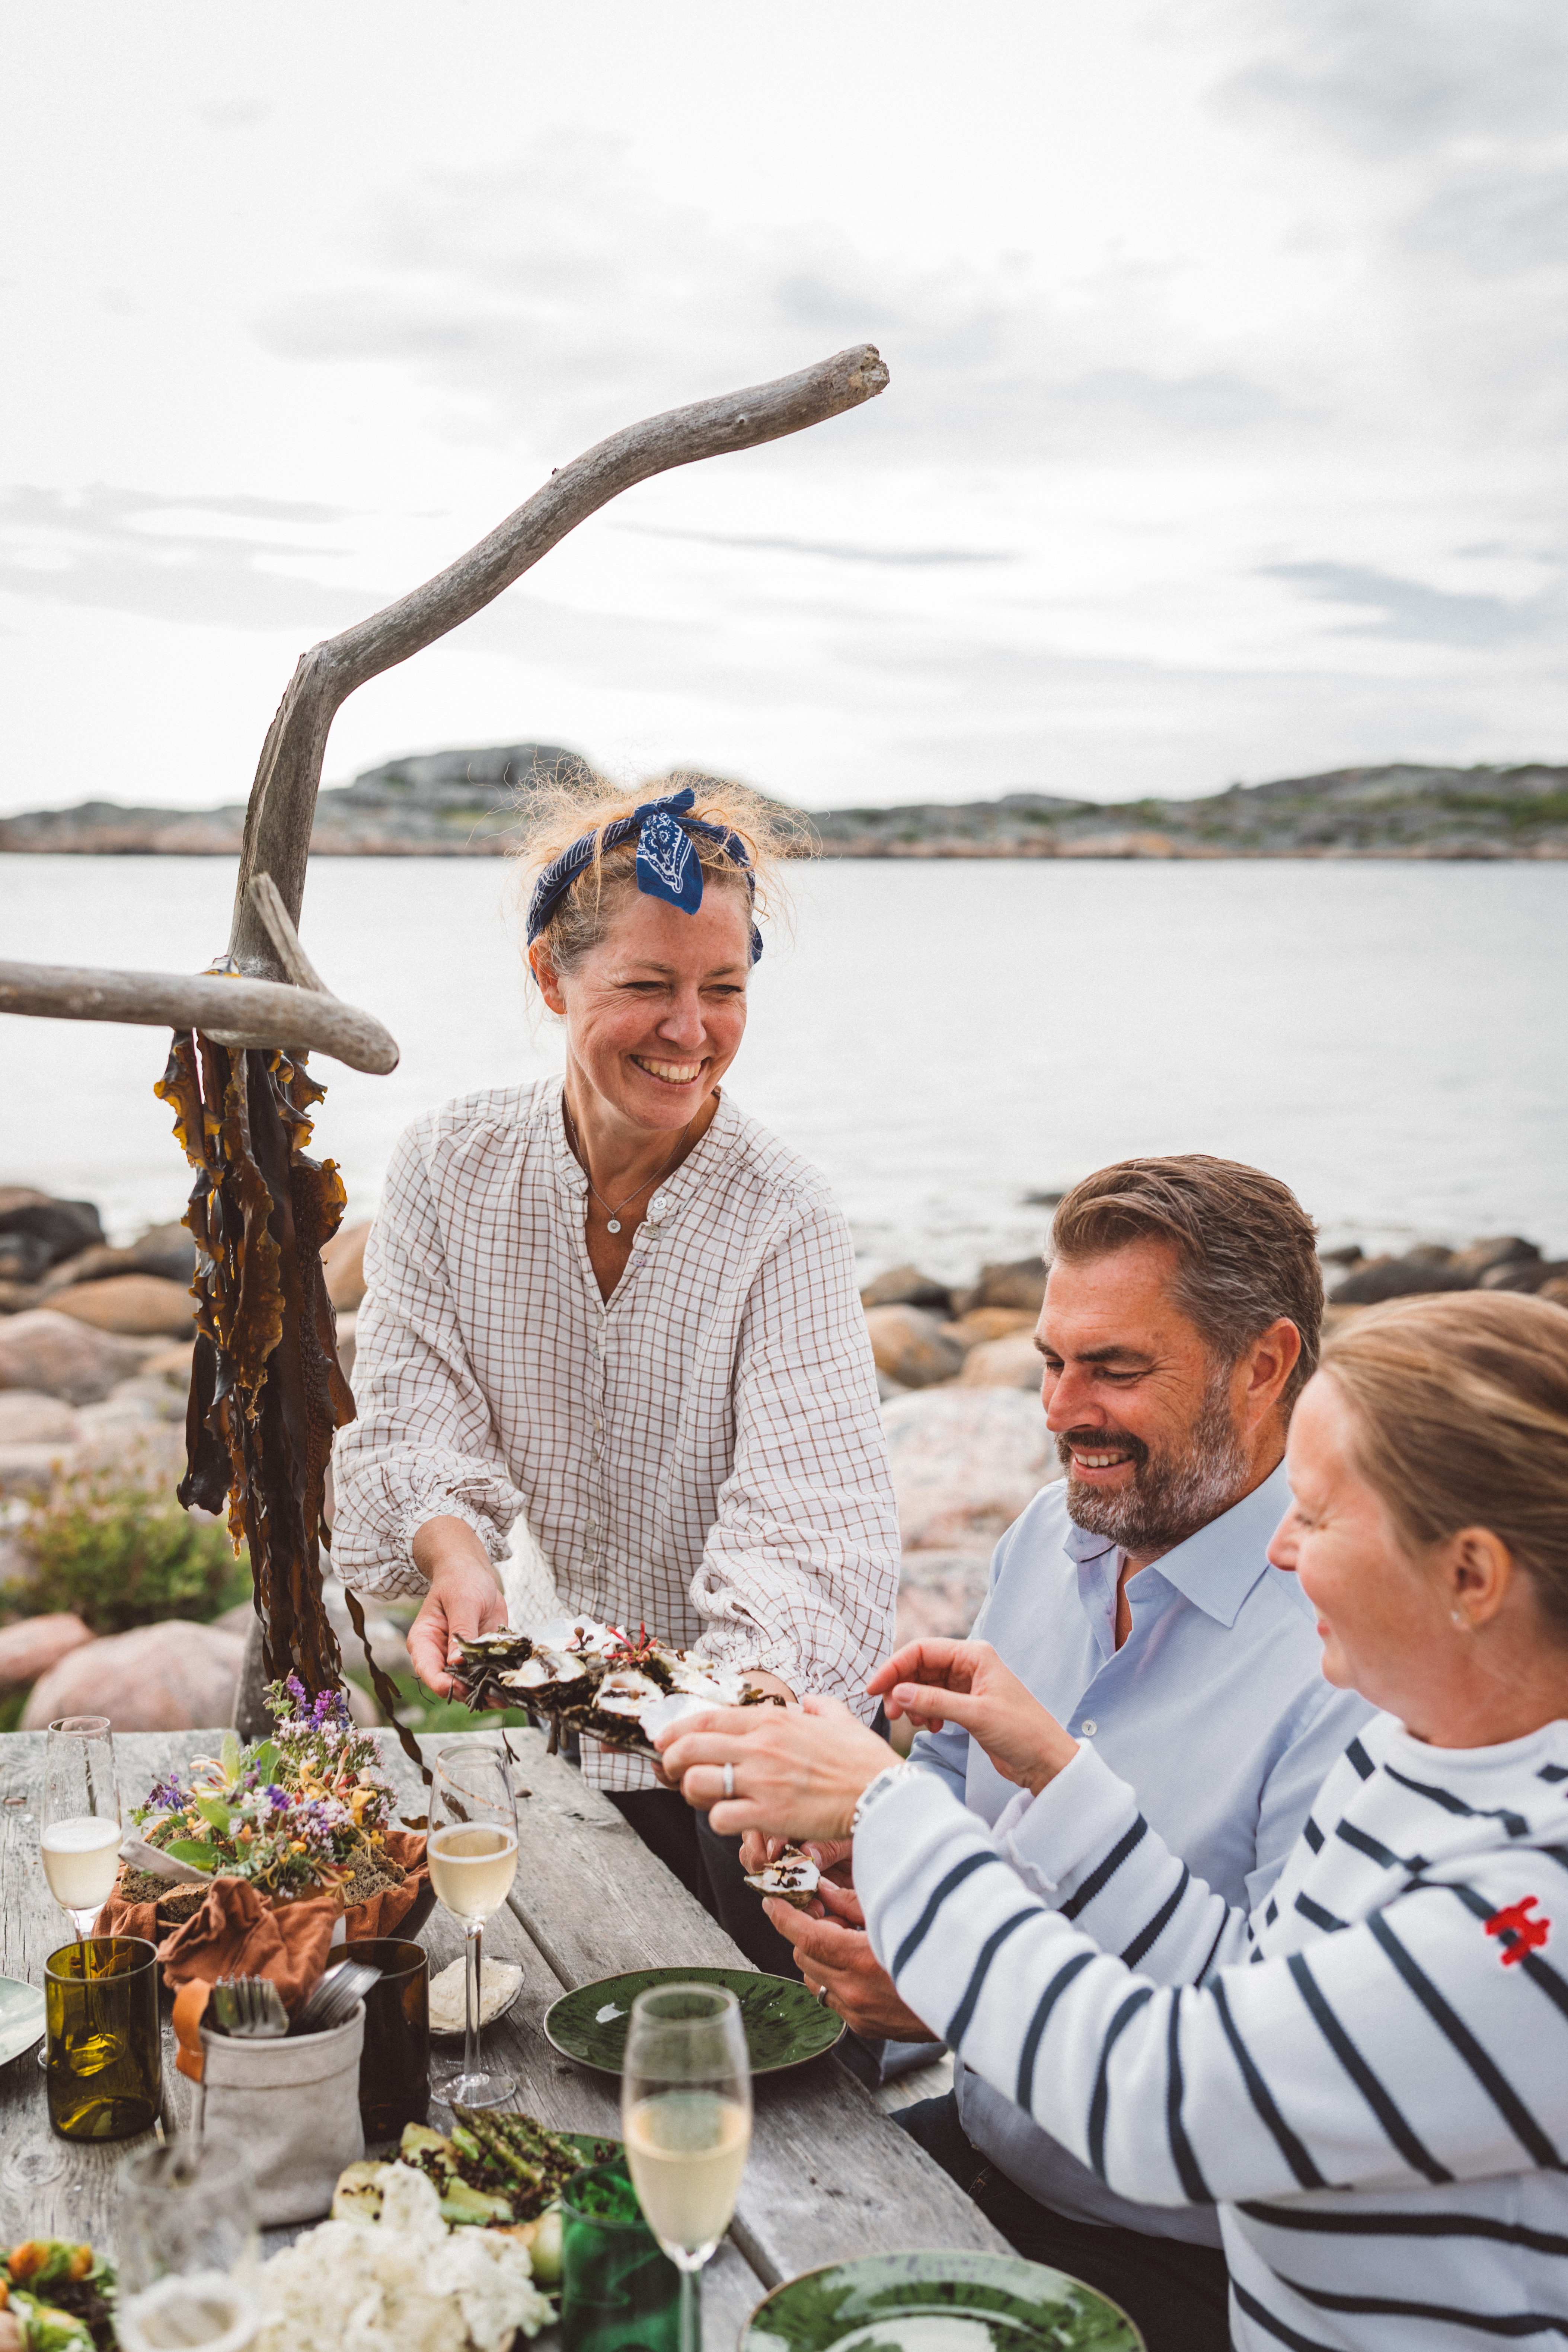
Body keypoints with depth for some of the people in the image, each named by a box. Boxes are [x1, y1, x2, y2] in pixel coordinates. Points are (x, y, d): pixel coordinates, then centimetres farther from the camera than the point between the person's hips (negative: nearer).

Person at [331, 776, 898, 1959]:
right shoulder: (452, 1166, -8)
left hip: (765, 1714, -2)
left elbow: (815, 1517, -27)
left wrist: (750, 1689, -46)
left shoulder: (785, 1216, -19)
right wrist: (454, 1548, -31)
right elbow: (417, 1416, -10)